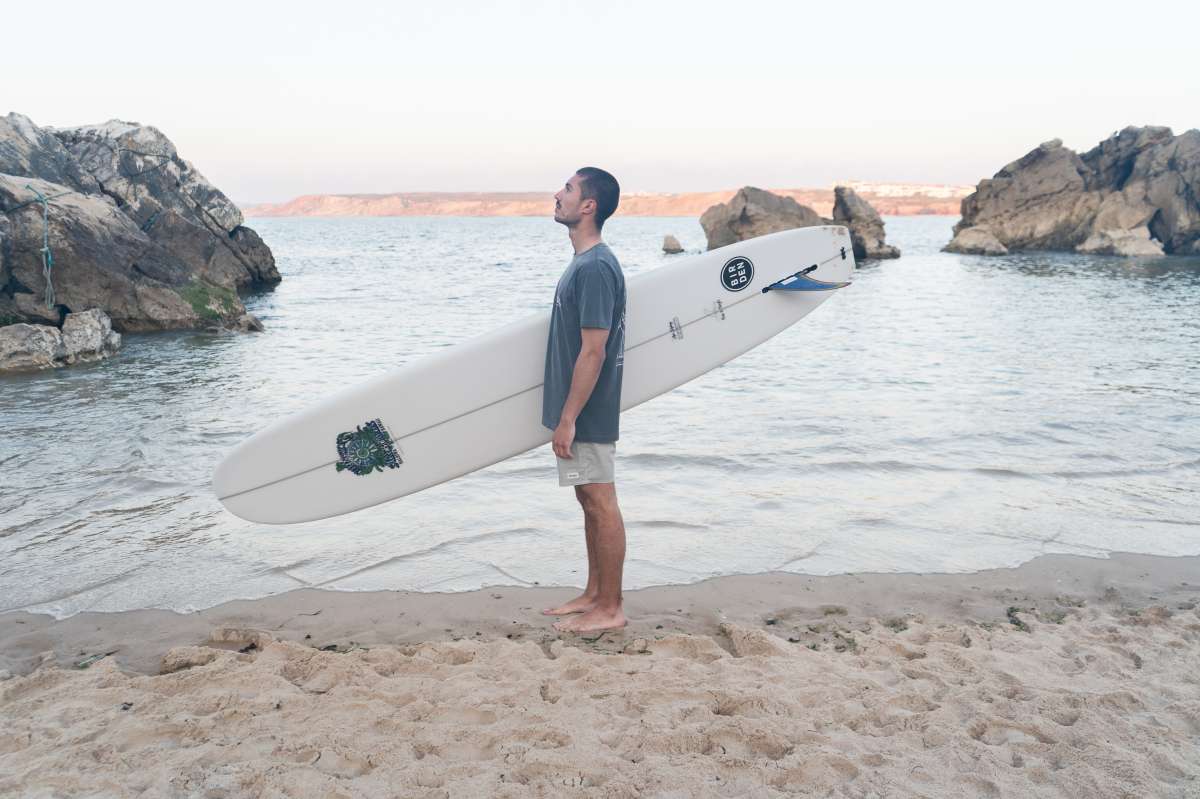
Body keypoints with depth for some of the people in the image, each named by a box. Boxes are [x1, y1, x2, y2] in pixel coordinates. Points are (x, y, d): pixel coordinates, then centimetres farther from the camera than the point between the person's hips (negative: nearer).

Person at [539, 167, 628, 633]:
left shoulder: (595, 268, -19)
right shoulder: (585, 262, 13)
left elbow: (593, 352, -23)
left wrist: (568, 419, -21)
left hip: (588, 413, -10)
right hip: (580, 410, 10)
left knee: (601, 503, -1)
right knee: (590, 499, 16)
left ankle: (610, 609, 9)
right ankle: (594, 594, 28)